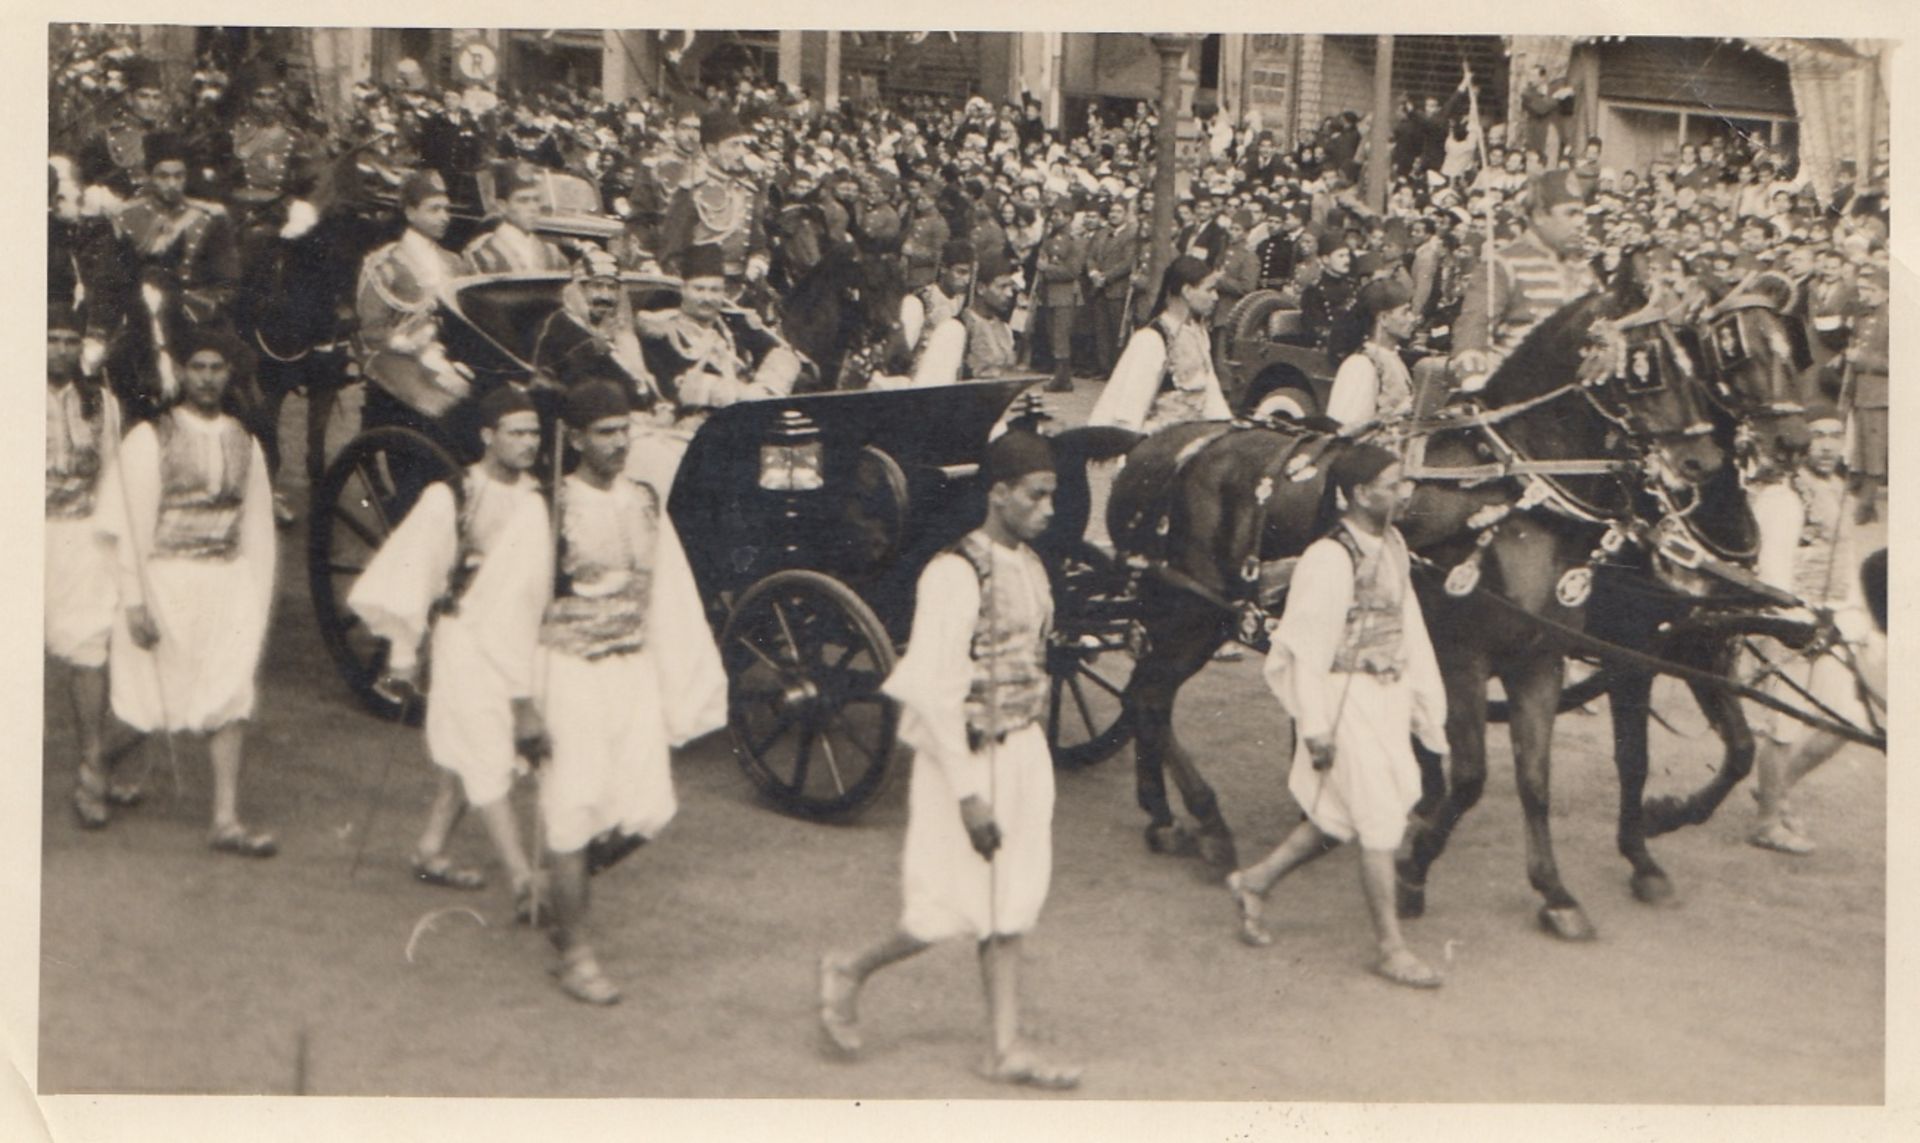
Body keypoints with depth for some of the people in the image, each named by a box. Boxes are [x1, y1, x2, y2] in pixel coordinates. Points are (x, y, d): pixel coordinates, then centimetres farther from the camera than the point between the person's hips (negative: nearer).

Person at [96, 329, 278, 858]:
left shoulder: (244, 443, 10)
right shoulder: (149, 439, -3)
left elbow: (258, 528, 13)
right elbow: (130, 526, -6)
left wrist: (259, 603, 9)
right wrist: (135, 601, -12)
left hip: (229, 583, 3)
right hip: (165, 581, -3)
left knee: (230, 698, -4)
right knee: (150, 695, 6)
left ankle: (226, 821, -2)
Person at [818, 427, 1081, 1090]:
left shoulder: (1029, 566, 6)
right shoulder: (956, 575, -19)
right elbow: (934, 693, -21)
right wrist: (968, 793, -21)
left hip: (1025, 754, 8)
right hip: (970, 758, -8)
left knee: (1012, 906, 10)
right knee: (958, 908, 0)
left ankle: (1007, 1048, 18)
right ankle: (848, 972, 23)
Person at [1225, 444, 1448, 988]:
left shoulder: (1392, 543, 7)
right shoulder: (1330, 558, -19)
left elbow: (1408, 623, 14)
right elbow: (1308, 647, -18)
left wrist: (1426, 700, 15)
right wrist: (1315, 728, -18)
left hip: (1388, 695, 9)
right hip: (1346, 696, -9)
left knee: (1342, 815, 16)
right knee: (1381, 820, -2)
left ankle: (1254, 881, 33)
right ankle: (1392, 949, 9)